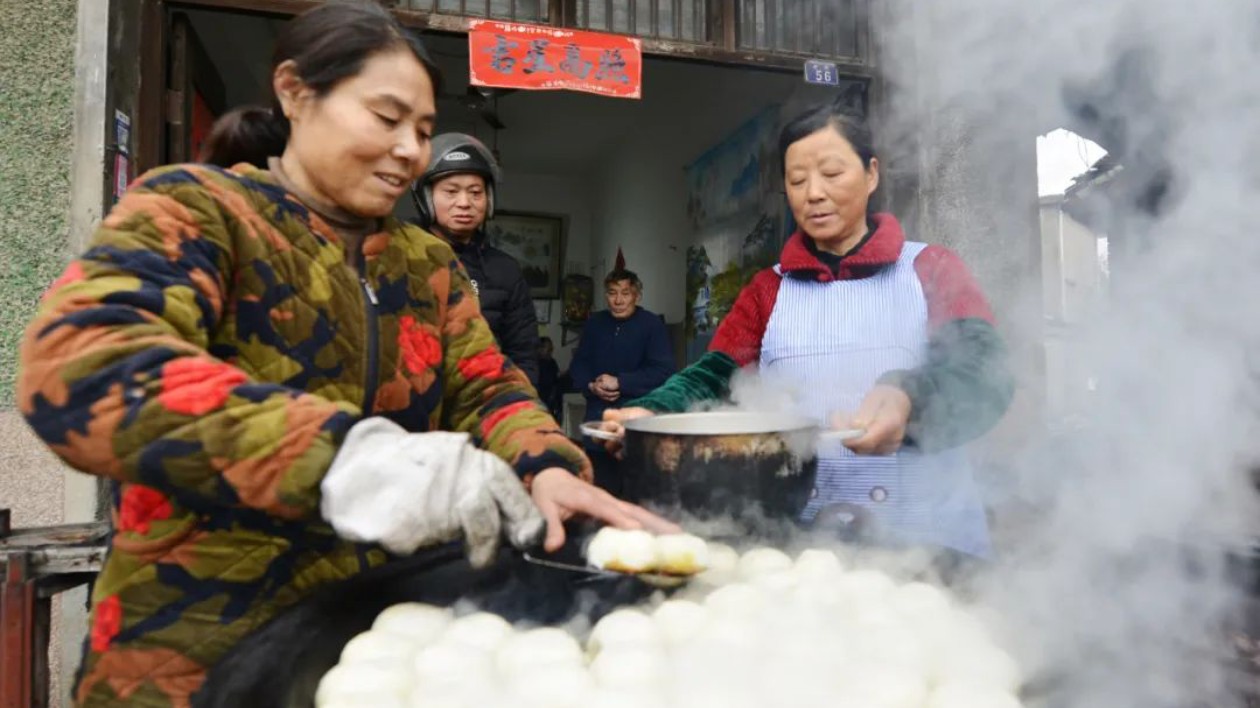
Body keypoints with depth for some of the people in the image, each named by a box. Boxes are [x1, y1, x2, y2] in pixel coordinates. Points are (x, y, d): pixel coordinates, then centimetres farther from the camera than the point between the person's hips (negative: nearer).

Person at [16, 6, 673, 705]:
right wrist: (345, 459, -38)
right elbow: (76, 364, -25)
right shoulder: (195, 207, -9)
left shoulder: (428, 263, 8)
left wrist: (545, 466, -19)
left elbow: (486, 389, 5)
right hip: (202, 652, -5)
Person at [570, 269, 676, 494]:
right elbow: (578, 365, 15)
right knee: (600, 487, 10)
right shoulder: (595, 323, 11)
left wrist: (619, 382, -15)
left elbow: (664, 371, -12)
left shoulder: (652, 324, -4)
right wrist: (591, 386, -6)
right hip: (598, 418, 4)